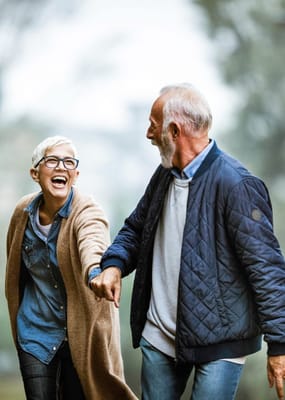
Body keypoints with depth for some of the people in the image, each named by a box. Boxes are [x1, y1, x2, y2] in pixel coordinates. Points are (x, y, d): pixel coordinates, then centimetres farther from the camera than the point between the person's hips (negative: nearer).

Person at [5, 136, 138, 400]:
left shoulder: (87, 212, -18)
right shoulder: (24, 211, -3)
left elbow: (93, 244, -42)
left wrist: (96, 272, -63)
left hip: (80, 333, -3)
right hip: (35, 331, 3)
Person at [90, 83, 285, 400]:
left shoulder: (236, 184, -17)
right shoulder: (164, 175, 8)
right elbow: (135, 229, 20)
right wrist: (113, 264, -3)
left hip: (218, 341, -7)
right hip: (159, 336, 7)